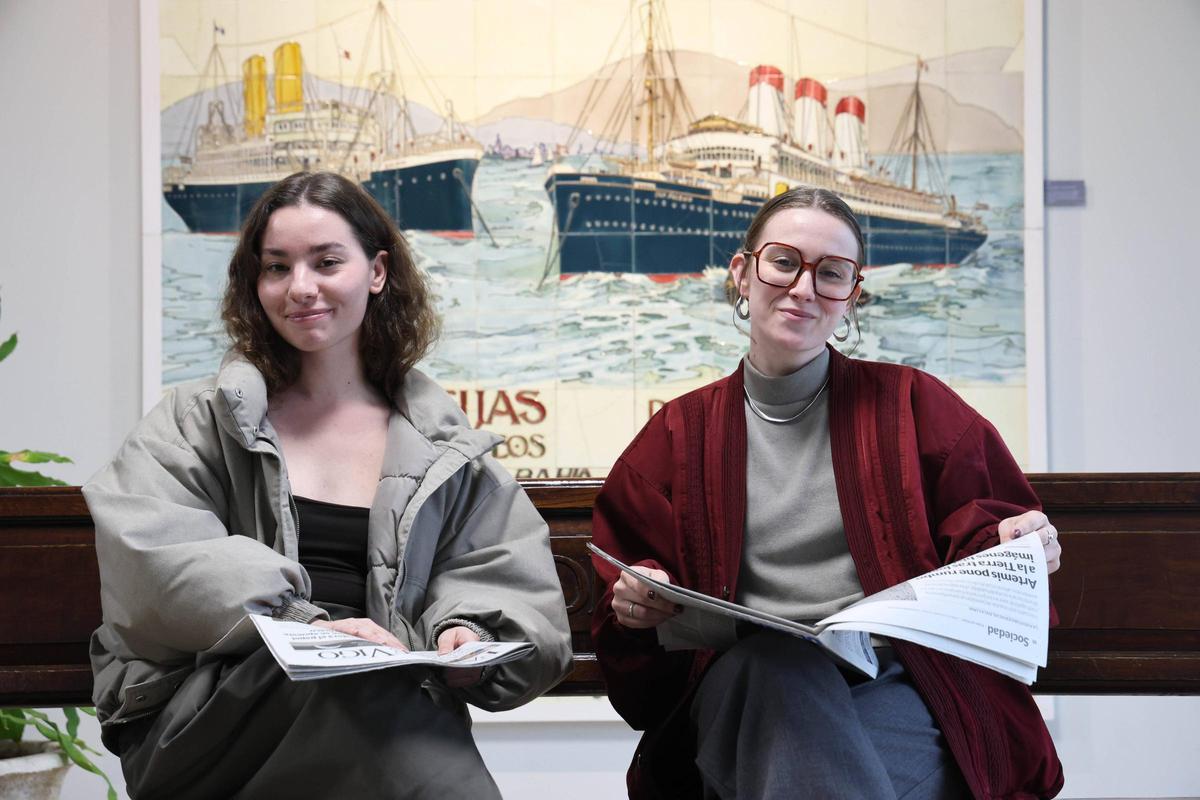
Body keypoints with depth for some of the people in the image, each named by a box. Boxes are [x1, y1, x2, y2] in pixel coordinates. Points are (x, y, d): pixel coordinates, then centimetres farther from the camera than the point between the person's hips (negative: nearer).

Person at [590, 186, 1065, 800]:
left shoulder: (912, 406, 13)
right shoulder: (679, 435, 16)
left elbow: (987, 539, 12)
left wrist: (1018, 550, -12)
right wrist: (636, 606, -5)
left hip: (895, 690, -2)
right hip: (746, 692, 2)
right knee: (776, 660, -36)